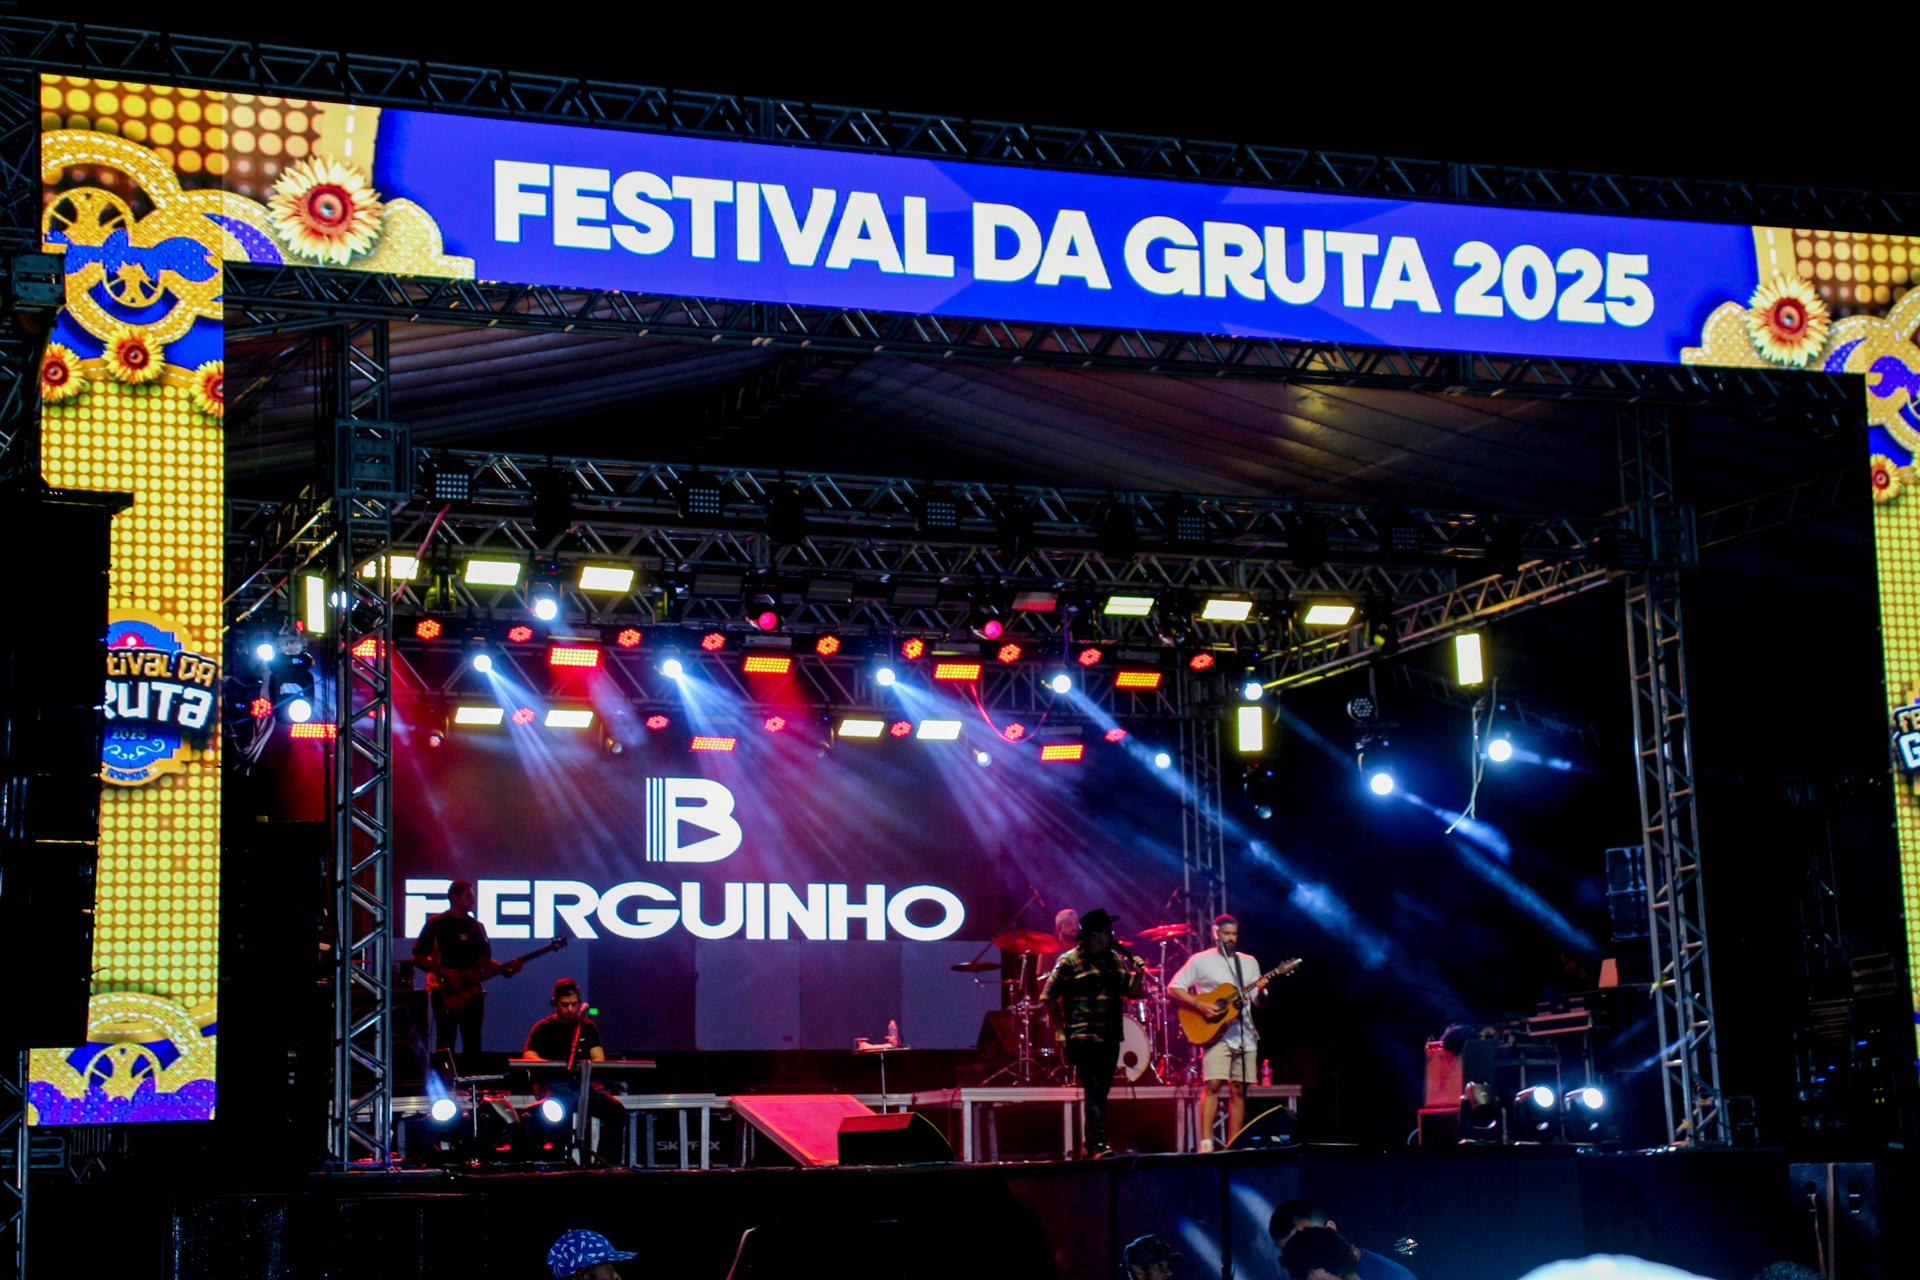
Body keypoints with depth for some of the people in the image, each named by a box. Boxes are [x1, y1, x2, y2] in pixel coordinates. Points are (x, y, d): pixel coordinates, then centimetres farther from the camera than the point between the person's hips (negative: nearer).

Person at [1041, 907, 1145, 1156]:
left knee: (1101, 1092, 10)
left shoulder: (1117, 960, 12)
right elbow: (1048, 996, -3)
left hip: (1111, 1037, 6)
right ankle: (1099, 1145, -18)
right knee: (1094, 1090, -14)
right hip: (1084, 1037, -6)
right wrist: (1059, 1030, -5)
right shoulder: (1071, 961, -6)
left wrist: (1138, 973, -4)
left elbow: (1131, 993, 15)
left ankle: (1090, 1145, 18)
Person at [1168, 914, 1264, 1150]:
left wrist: (1262, 991, -9)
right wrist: (1200, 1005, -14)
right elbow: (1173, 988, -2)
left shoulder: (1249, 962, 14)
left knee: (1239, 1090, 3)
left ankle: (1232, 1147, 6)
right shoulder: (1200, 960, 1)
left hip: (1245, 1034, 4)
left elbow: (1259, 1003, 14)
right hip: (1216, 1033, -4)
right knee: (1213, 1085, -16)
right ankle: (1206, 1143, -18)